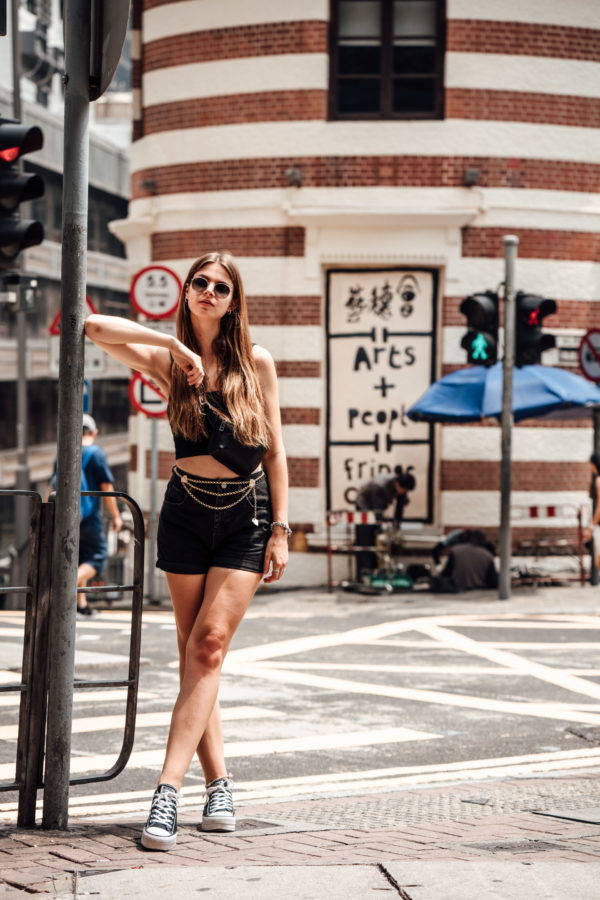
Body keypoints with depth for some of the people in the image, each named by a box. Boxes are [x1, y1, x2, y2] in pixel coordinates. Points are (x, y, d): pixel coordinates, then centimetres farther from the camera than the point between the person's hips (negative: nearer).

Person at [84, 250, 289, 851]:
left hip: (246, 519, -2)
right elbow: (95, 328, -15)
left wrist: (280, 530, -3)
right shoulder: (167, 361, 1)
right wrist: (176, 343, -17)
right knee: (195, 655, 1)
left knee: (208, 646, -13)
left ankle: (168, 790, -18)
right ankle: (218, 784, 8)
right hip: (185, 514, 2)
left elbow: (275, 452, 2)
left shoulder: (257, 363, 1)